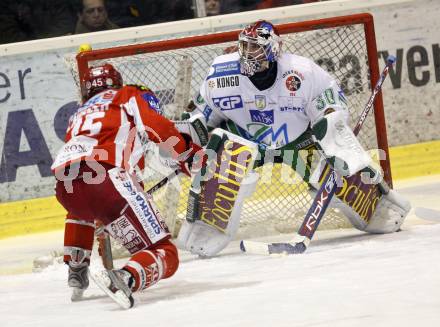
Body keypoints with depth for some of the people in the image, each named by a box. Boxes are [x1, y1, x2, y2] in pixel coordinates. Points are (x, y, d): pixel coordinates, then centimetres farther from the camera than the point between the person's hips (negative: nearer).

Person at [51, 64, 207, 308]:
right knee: (165, 255, -4)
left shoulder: (80, 113, 38)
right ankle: (125, 279, -34)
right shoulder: (131, 96, 22)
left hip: (64, 185, 6)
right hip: (105, 177, -6)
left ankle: (76, 273, 35)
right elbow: (161, 130, 4)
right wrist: (192, 155, 14)